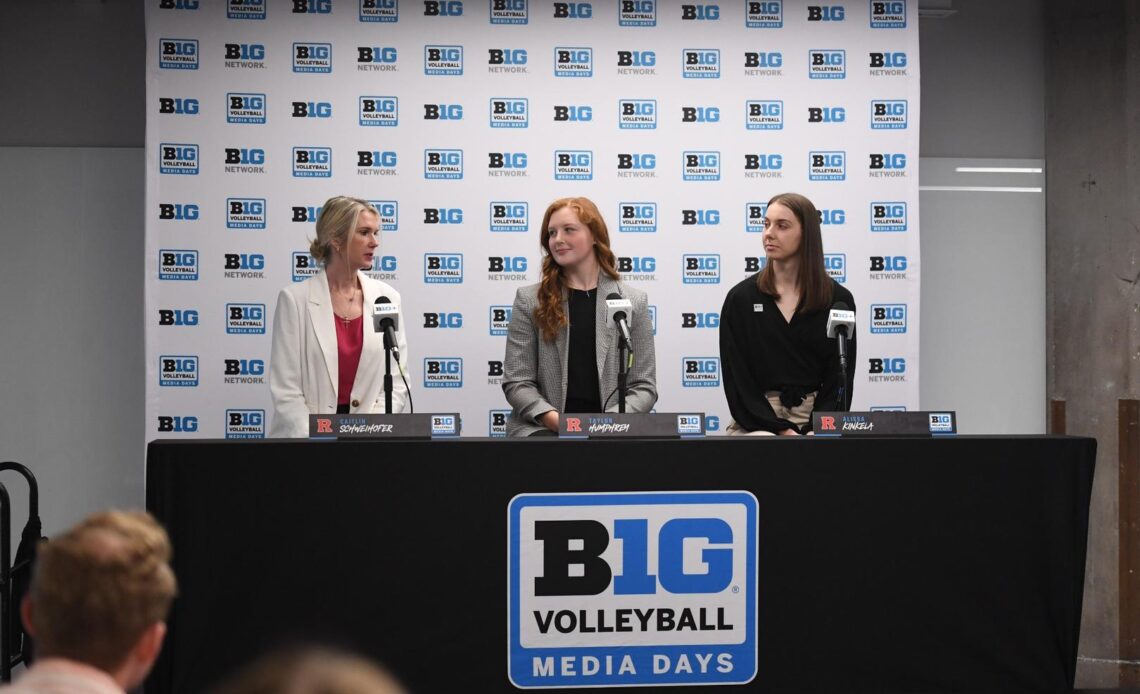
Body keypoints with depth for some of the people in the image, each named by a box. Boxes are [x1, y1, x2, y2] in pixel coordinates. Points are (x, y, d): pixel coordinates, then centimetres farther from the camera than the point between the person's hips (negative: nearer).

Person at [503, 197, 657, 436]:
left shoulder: (633, 302, 10)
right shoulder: (529, 301, 8)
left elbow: (644, 386, 8)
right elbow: (517, 382, 4)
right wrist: (557, 421, -13)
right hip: (543, 428, -1)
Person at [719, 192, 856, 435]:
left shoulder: (839, 300, 5)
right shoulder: (740, 298, 4)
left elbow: (840, 379, 3)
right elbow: (736, 379, -1)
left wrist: (816, 432, -13)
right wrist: (780, 430, -13)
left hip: (815, 418, 1)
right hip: (757, 420, -1)